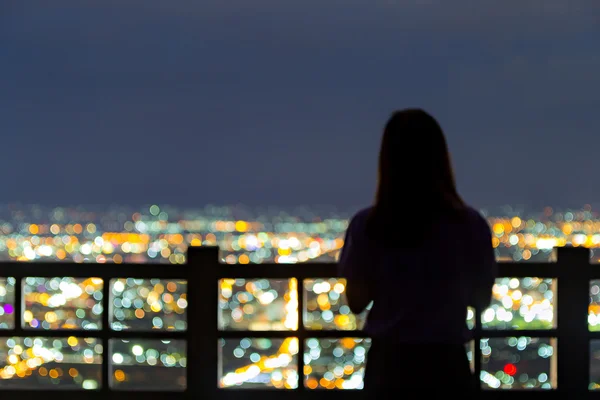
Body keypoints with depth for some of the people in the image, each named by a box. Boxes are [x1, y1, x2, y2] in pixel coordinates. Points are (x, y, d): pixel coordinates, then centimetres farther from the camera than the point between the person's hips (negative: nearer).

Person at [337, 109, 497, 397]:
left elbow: (356, 302, 1)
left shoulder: (366, 226, -8)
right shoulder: (469, 224, -9)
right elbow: (481, 299, 2)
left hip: (389, 364, 1)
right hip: (447, 364, -1)